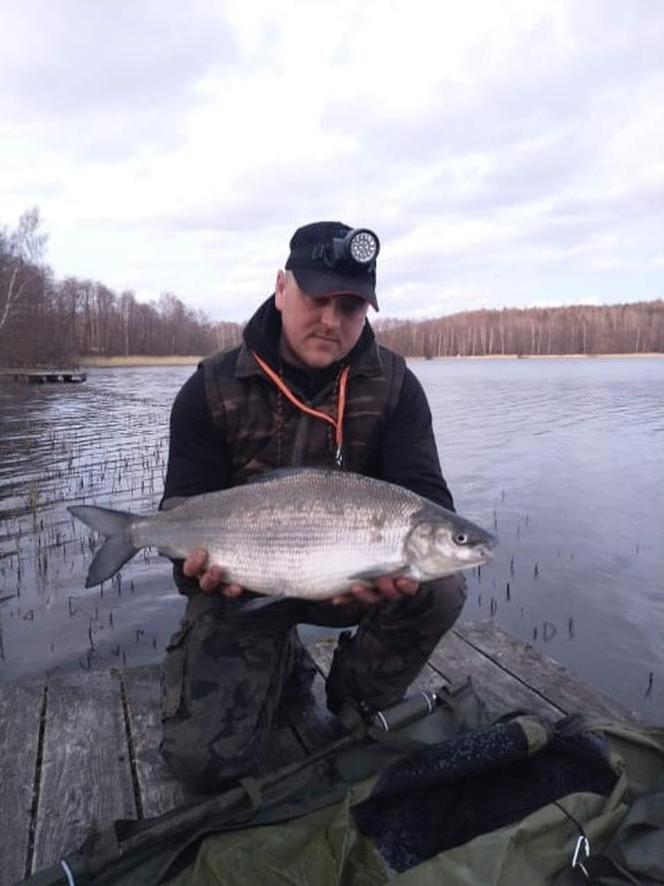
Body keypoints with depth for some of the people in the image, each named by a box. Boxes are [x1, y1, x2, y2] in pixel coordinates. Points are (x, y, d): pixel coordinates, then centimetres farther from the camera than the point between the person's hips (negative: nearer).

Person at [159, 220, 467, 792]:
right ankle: (280, 662, 22)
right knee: (205, 760, -12)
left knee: (441, 588, -28)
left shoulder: (394, 386, -7)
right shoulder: (213, 389, -9)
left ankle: (361, 696, 5)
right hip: (244, 586, 0)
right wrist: (200, 559, -30)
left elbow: (424, 493, -13)